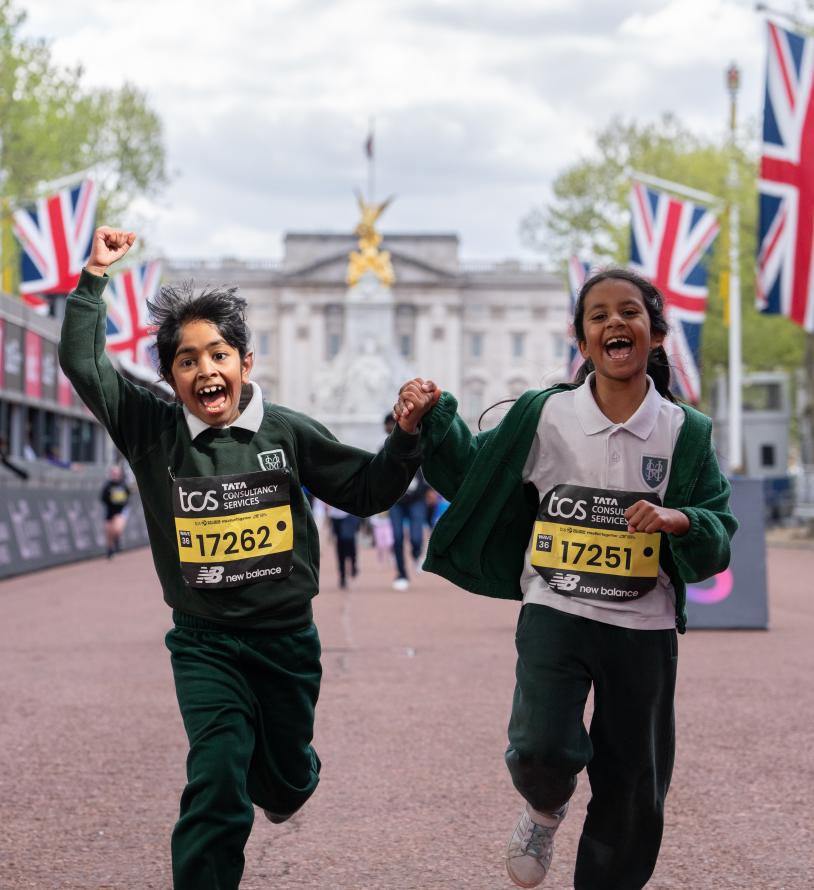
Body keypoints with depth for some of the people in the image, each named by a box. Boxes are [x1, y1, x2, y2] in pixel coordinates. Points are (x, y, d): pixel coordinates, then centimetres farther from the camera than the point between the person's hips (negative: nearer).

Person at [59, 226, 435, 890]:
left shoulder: (288, 432, -4)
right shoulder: (153, 432, -5)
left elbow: (367, 490, 3)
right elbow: (84, 364, -10)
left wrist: (407, 436, -12)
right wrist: (95, 277, -11)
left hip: (287, 638, 2)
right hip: (205, 643, -2)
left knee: (285, 778, 20)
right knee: (217, 786, -17)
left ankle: (283, 778, 57)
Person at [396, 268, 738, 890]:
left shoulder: (685, 432, -2)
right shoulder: (544, 416, -3)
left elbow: (719, 535, 0)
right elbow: (473, 476, 9)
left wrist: (682, 522, -21)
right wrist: (432, 426, -5)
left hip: (644, 628, 2)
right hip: (556, 614, -1)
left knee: (634, 791, 10)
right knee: (542, 750, -22)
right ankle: (546, 811, 14)